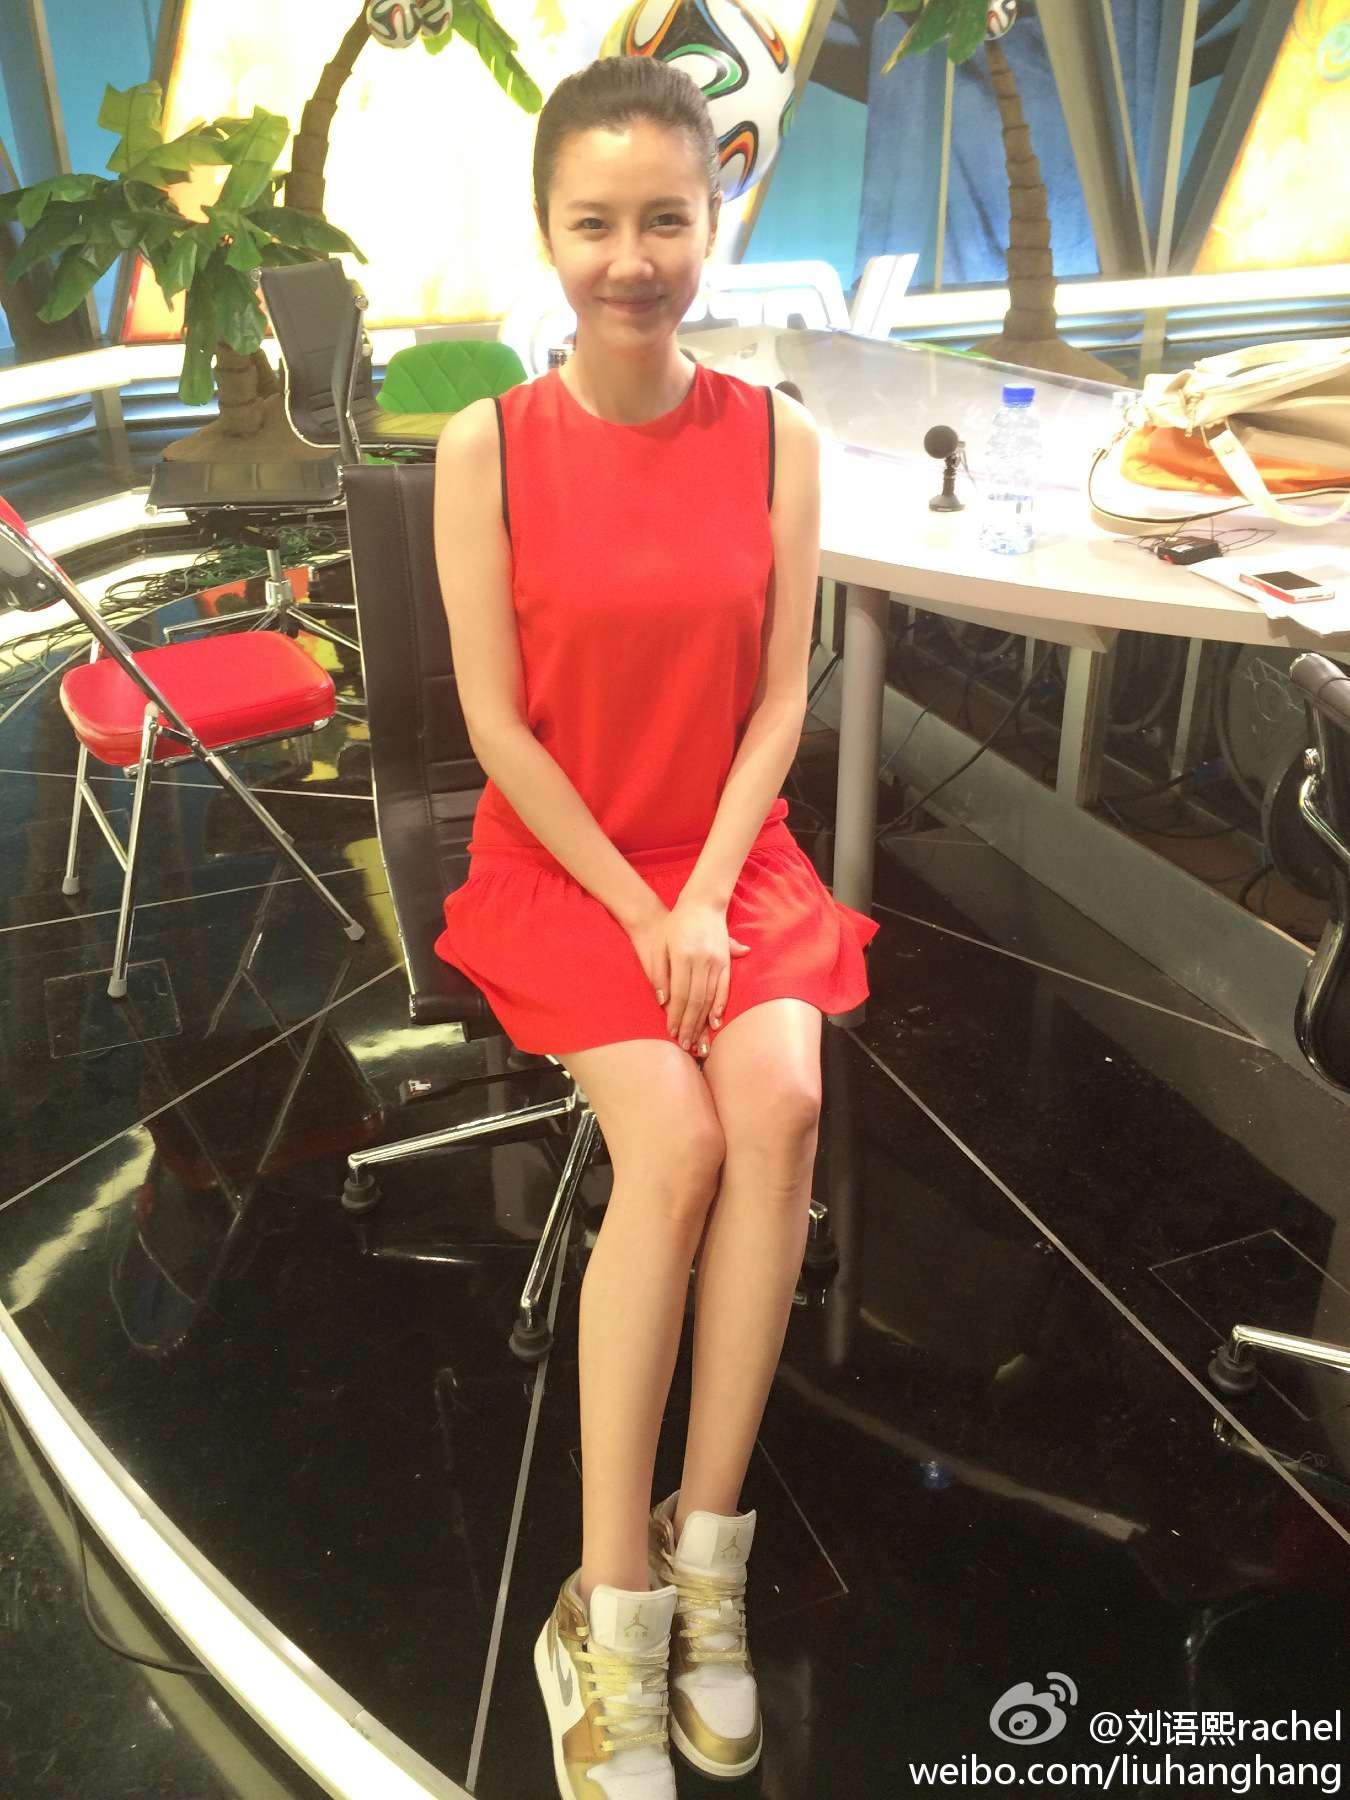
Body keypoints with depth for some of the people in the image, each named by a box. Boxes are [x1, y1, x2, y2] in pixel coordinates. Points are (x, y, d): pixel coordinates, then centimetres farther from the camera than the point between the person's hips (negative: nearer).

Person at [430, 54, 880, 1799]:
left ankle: (704, 1548, -10)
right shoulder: (487, 445, -6)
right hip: (555, 860, -2)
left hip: (730, 851, 2)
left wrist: (707, 894, -13)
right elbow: (496, 720, -8)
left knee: (781, 1101, -25)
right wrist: (637, 908, -13)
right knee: (675, 1141, -24)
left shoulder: (777, 438, 0)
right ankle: (613, 1615, -11)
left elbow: (780, 695, -1)